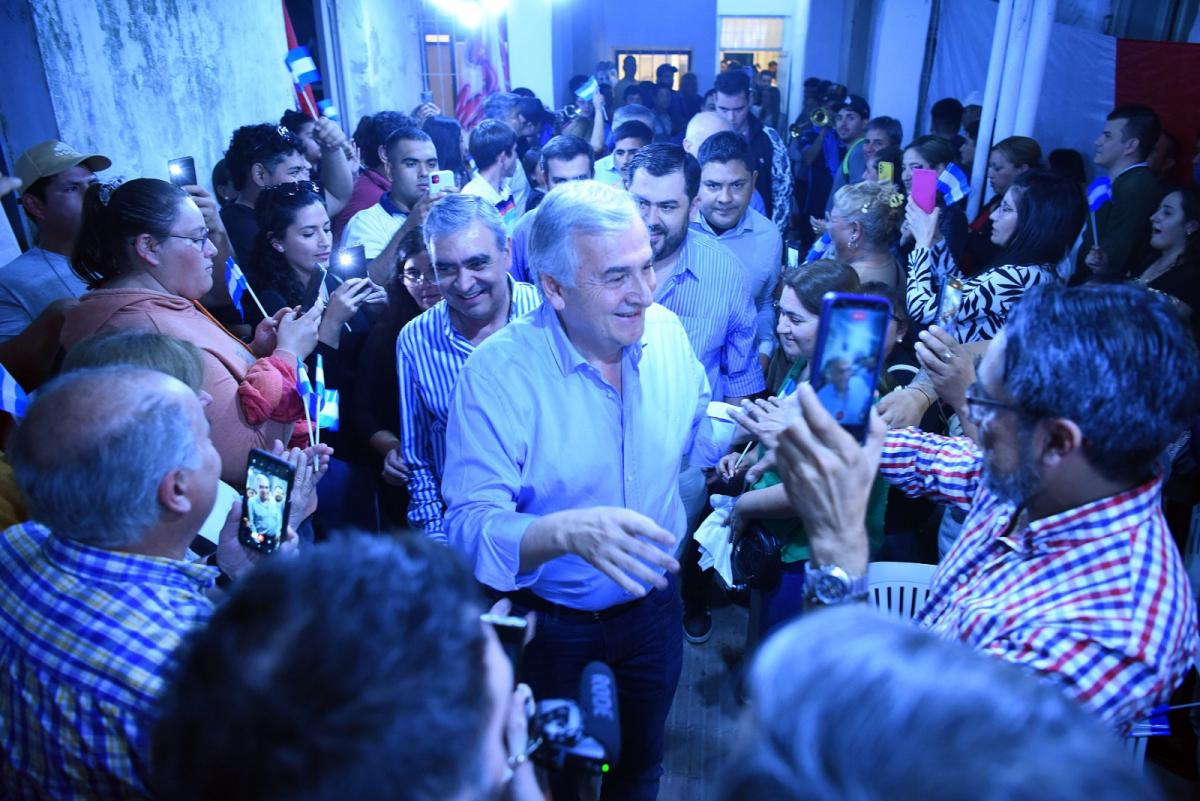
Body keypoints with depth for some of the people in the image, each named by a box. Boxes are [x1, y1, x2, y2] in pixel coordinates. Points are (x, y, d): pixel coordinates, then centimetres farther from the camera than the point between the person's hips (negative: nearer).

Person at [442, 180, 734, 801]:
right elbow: (471, 525, -30)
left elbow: (699, 437, 4)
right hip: (549, 624, -3)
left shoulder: (666, 332, -12)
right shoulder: (498, 372, -26)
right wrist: (566, 531, -48)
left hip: (653, 605, 4)